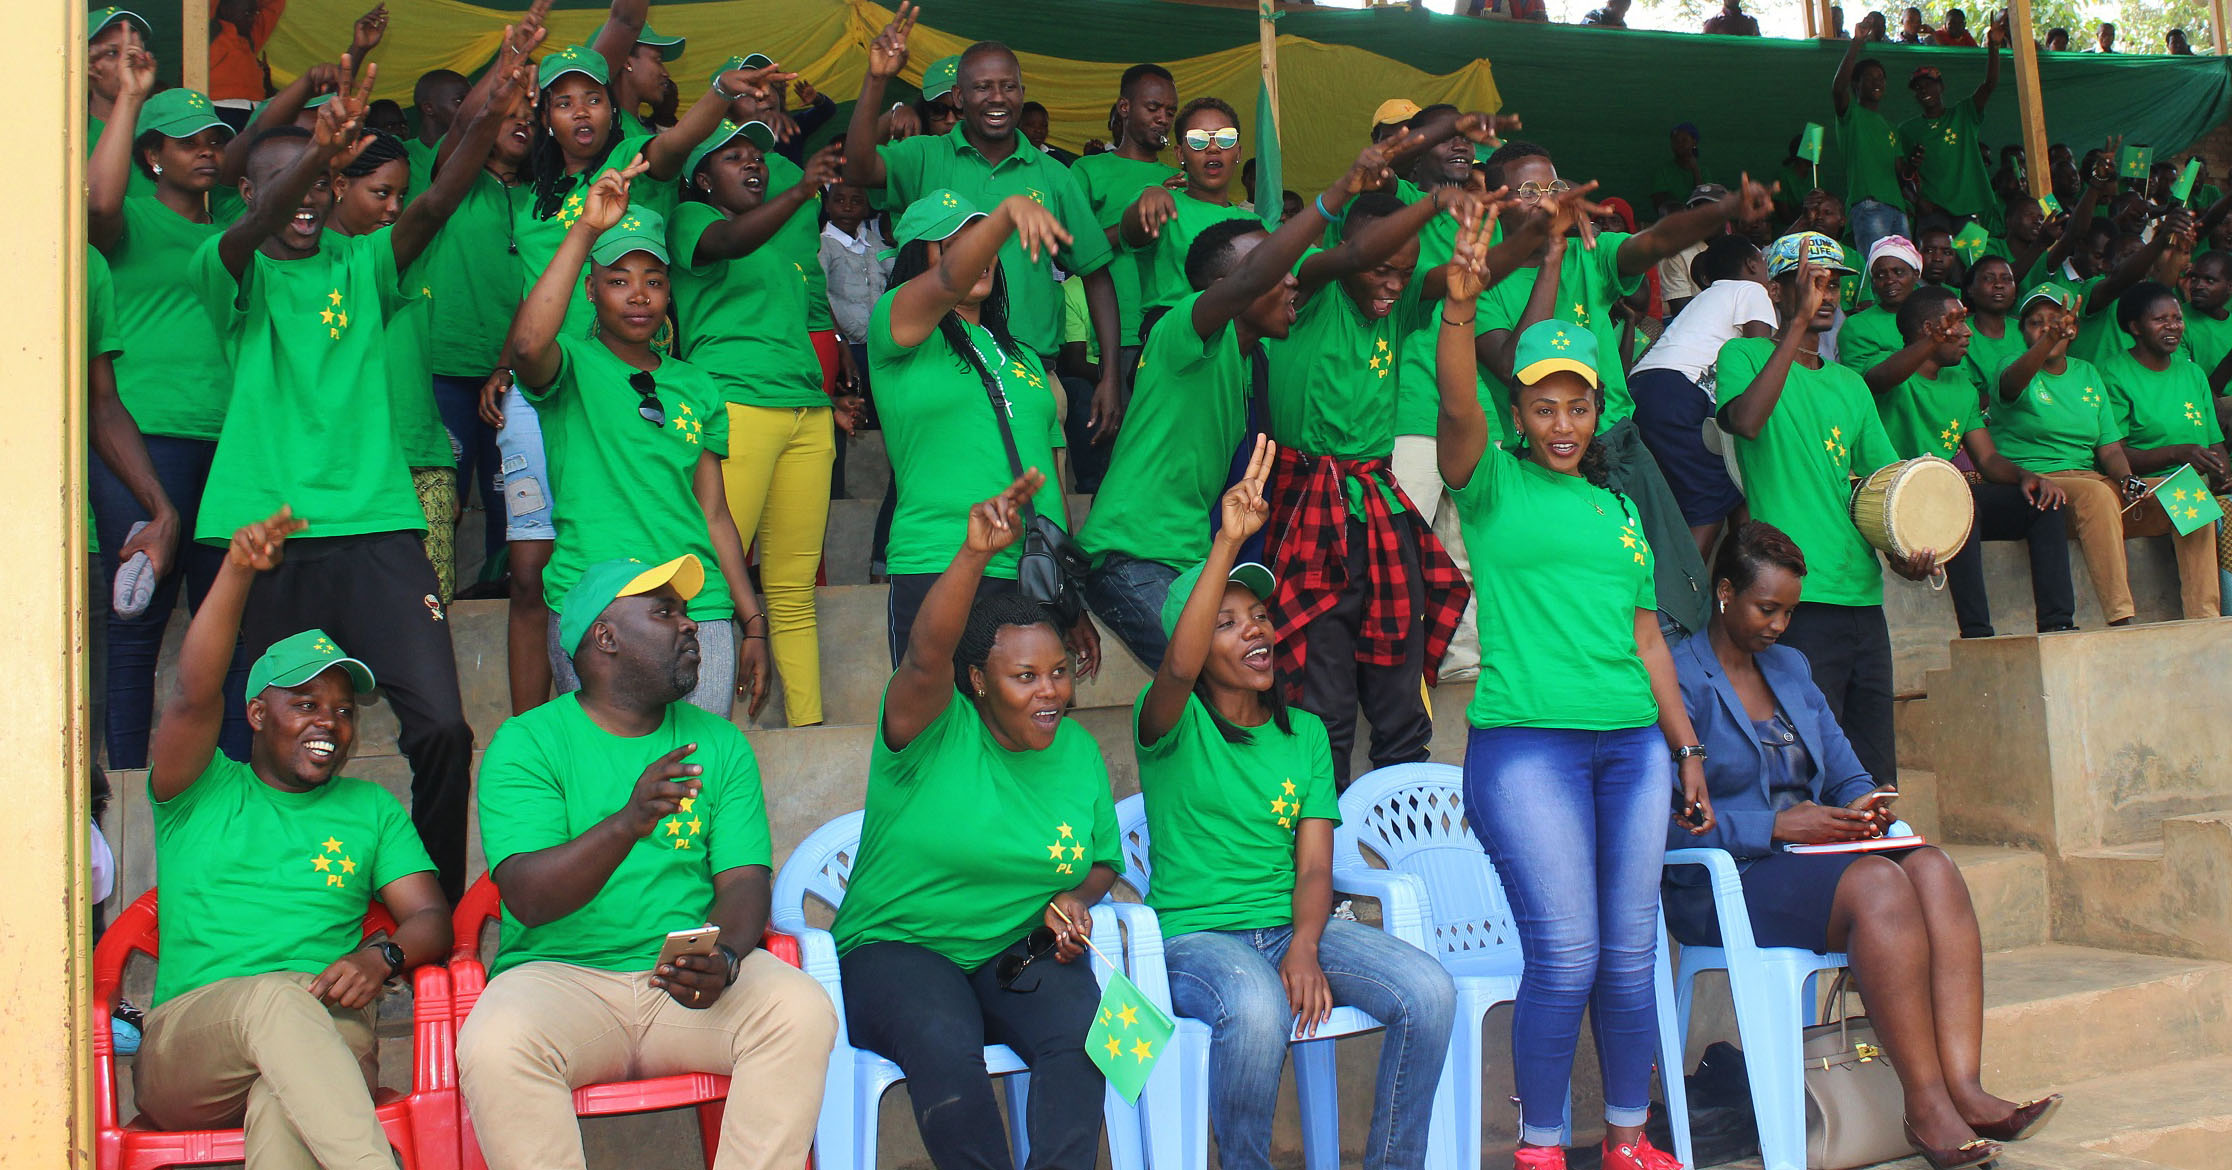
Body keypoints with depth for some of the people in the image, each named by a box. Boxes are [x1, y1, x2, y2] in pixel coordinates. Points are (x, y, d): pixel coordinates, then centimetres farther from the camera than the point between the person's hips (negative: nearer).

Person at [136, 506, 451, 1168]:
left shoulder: (372, 809, 24)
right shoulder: (201, 793, 18)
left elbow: (433, 920, 13)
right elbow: (196, 695, -2)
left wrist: (383, 956, -11)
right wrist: (236, 570, -16)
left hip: (324, 1034, 2)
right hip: (184, 1044, -1)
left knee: (282, 1097, -36)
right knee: (274, 996, -37)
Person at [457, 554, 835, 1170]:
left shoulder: (720, 743, 12)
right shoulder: (526, 743, 0)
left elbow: (744, 881, 3)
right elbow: (528, 899, -13)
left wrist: (725, 960, -20)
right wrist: (627, 823, -31)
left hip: (688, 979, 3)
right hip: (559, 974, -2)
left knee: (802, 1010, -25)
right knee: (495, 1044, -33)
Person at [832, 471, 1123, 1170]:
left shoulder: (1078, 751, 9)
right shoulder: (934, 729, -7)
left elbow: (1104, 861, 21)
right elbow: (926, 656, -30)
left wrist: (1077, 897, -3)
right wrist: (976, 554, -45)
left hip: (1021, 956, 4)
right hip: (895, 949, -4)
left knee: (1082, 1024, -29)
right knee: (944, 1041, -35)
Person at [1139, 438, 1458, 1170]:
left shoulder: (1305, 732, 13)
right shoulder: (1172, 726, -1)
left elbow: (1314, 866, 5)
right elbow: (1178, 669, -27)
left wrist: (1305, 949, -15)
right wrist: (1228, 541, -33)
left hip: (1293, 926, 5)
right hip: (1193, 935, -4)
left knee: (1429, 991, -21)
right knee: (1257, 1008, -37)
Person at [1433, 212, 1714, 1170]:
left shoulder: (1619, 509, 19)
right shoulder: (1493, 486, 4)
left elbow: (1646, 638, 20)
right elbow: (1456, 408, -17)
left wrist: (1686, 748, 18)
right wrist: (1460, 308, -32)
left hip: (1631, 746, 5)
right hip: (1525, 742, -5)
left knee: (1630, 955, 7)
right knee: (1566, 956, -9)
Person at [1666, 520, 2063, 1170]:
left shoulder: (1790, 667, 21)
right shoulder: (1679, 679, -5)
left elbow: (1847, 771, 21)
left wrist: (1861, 807, -3)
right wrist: (1777, 826, -21)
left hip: (1810, 857, 7)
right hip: (1724, 887, -7)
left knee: (1934, 869, -21)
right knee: (1878, 883, -31)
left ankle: (1964, 1087, -30)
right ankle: (1926, 1104, -28)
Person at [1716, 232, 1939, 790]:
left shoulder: (1851, 385, 19)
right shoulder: (1745, 356, 2)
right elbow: (1747, 420, -20)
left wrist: (1907, 550, 1)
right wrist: (1799, 322, -17)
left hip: (1864, 597, 6)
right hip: (1798, 598, -6)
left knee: (1876, 777, 8)